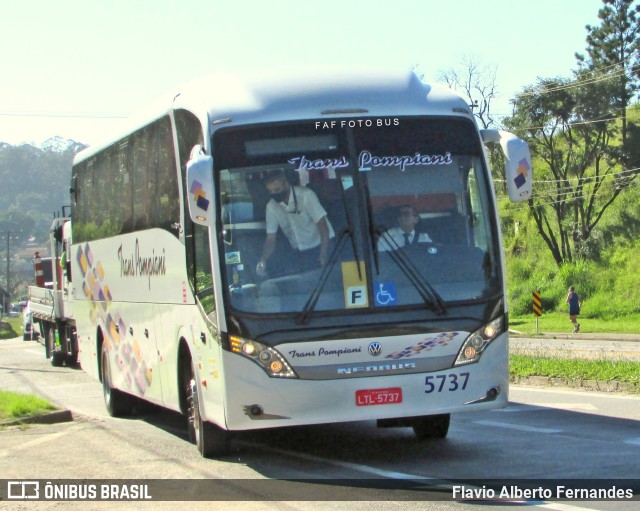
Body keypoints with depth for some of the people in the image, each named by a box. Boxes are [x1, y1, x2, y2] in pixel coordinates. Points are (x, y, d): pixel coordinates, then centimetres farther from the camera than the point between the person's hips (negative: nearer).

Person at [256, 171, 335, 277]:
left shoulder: (306, 195, -18)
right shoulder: (271, 206, -5)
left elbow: (323, 226, -19)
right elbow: (271, 239, -3)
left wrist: (323, 255, -32)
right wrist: (262, 261, -23)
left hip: (320, 247, -4)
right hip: (299, 253, 5)